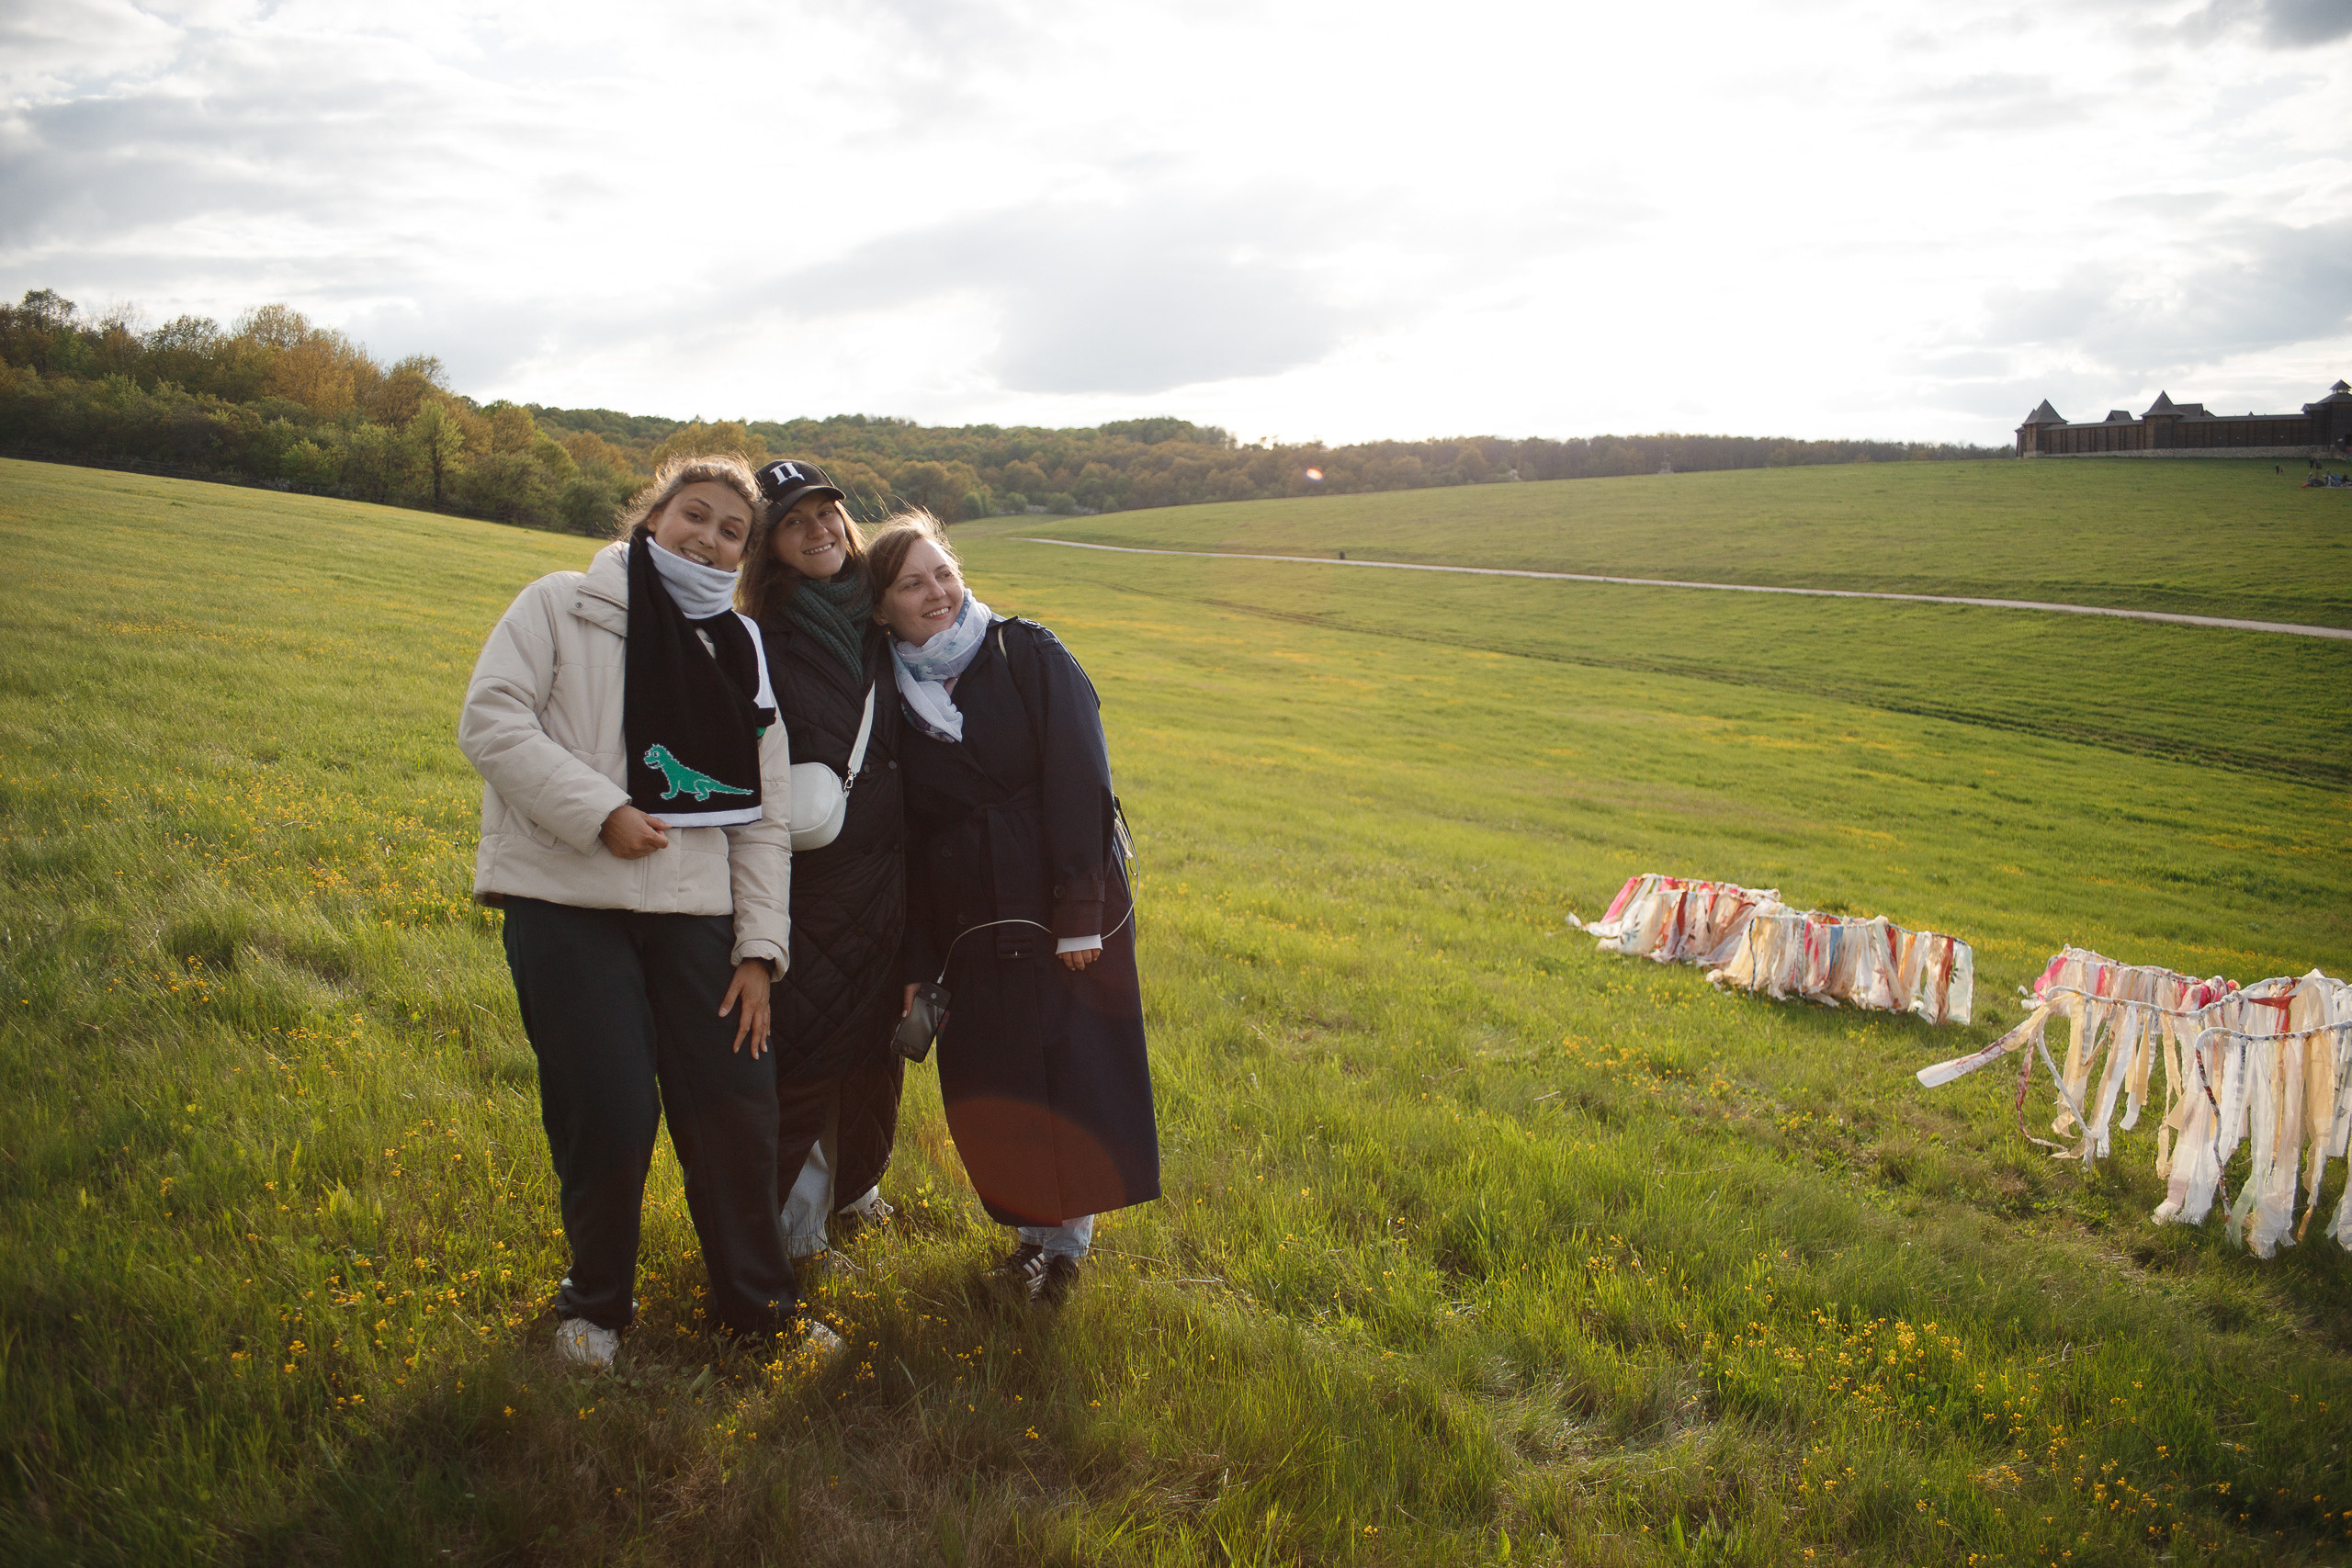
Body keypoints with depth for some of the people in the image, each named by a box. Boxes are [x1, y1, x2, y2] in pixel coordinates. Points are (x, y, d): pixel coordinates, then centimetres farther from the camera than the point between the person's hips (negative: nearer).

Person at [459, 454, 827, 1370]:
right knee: (609, 1118, -5)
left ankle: (757, 1303, 24)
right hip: (567, 900, -3)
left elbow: (765, 815, 11)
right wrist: (601, 812, -17)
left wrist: (760, 946, 4)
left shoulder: (743, 652, 15)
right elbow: (490, 722, -8)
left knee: (736, 1109, 3)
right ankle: (596, 1302, 21)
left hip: (696, 911, 4)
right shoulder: (562, 606, 4)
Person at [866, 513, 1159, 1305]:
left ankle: (1069, 1237, 19)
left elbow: (1080, 783, -10)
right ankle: (1031, 1225, 27)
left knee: (1074, 1074, 1)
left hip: (1067, 911, -3)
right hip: (970, 930, 3)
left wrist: (1080, 913, -16)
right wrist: (917, 963, 4)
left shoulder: (1029, 654, -3)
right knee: (988, 1090, 6)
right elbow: (906, 840, 8)